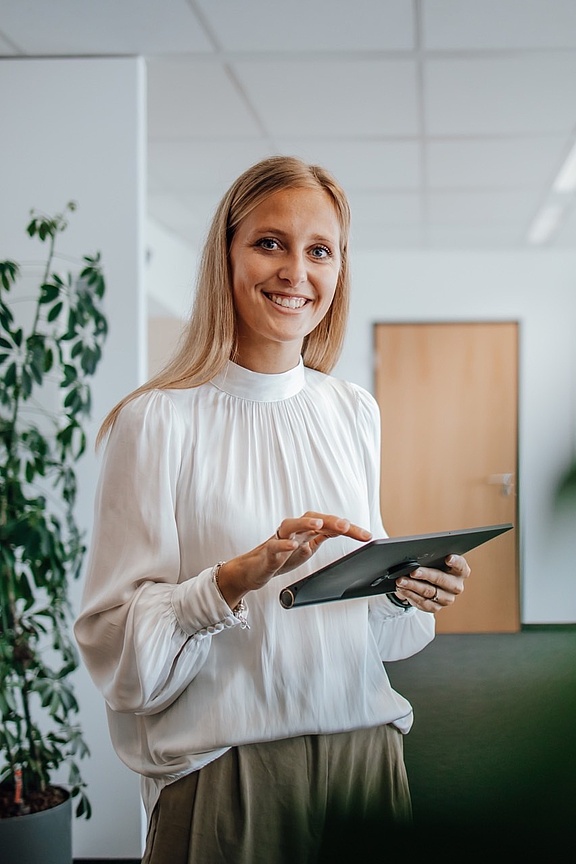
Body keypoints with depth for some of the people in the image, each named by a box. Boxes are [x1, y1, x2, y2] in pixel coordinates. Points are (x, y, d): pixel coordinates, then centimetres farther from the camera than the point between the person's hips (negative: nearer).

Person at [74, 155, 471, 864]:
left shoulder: (355, 413, 7)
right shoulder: (158, 421, -9)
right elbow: (113, 646, -14)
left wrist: (409, 590, -5)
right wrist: (238, 577, -26)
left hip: (366, 752, 5)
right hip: (223, 772, -5)